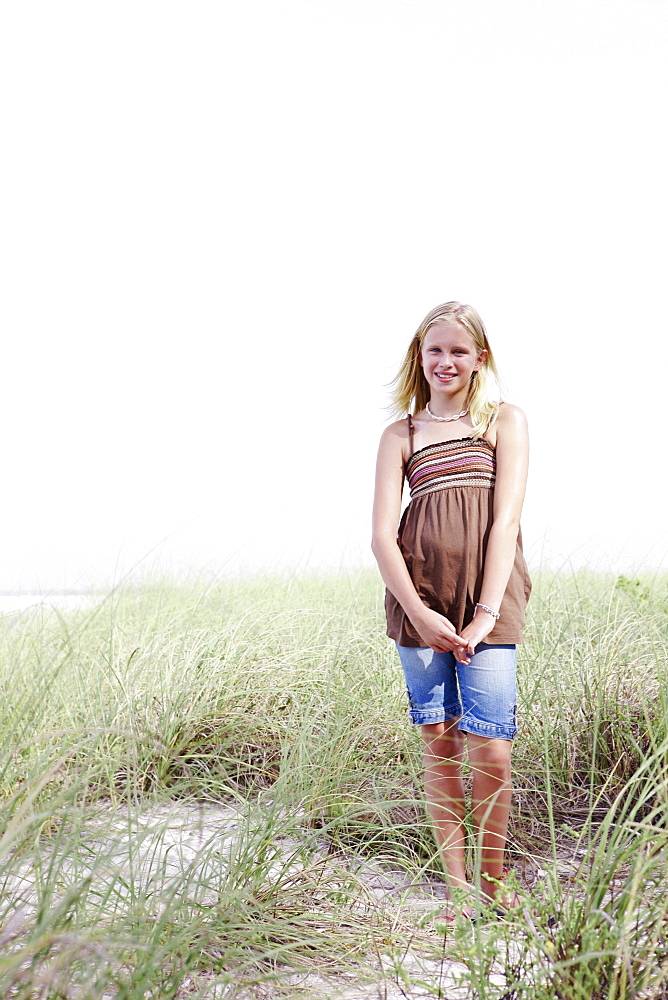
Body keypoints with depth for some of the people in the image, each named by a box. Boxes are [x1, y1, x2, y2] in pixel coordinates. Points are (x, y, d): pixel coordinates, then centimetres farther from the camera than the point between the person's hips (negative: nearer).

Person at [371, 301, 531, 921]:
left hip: (490, 596, -2)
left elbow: (506, 519, -1)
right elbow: (382, 535, 5)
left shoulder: (505, 421, 10)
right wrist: (419, 612, -10)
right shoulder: (401, 435, 14)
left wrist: (486, 613, -11)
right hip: (418, 596, 2)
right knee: (438, 745, 5)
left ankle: (492, 883, 14)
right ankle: (458, 887, 16)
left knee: (490, 751, -6)